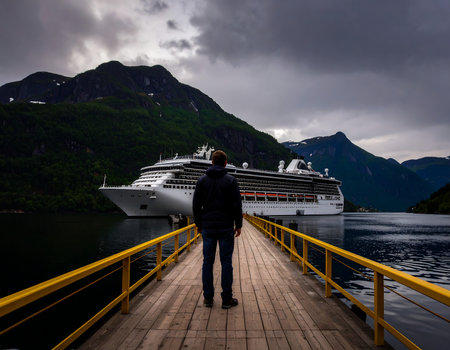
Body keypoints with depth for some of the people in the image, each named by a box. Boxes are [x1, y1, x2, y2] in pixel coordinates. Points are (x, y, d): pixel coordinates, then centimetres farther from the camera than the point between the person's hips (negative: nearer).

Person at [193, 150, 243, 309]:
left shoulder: (202, 180, 5)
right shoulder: (230, 181, -3)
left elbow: (196, 205, 7)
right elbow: (237, 205, -4)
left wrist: (199, 224, 15)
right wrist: (238, 225, 4)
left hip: (207, 228, 3)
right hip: (226, 228, -2)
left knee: (207, 261, 8)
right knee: (226, 262, 3)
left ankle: (208, 297, 14)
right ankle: (227, 299, 8)